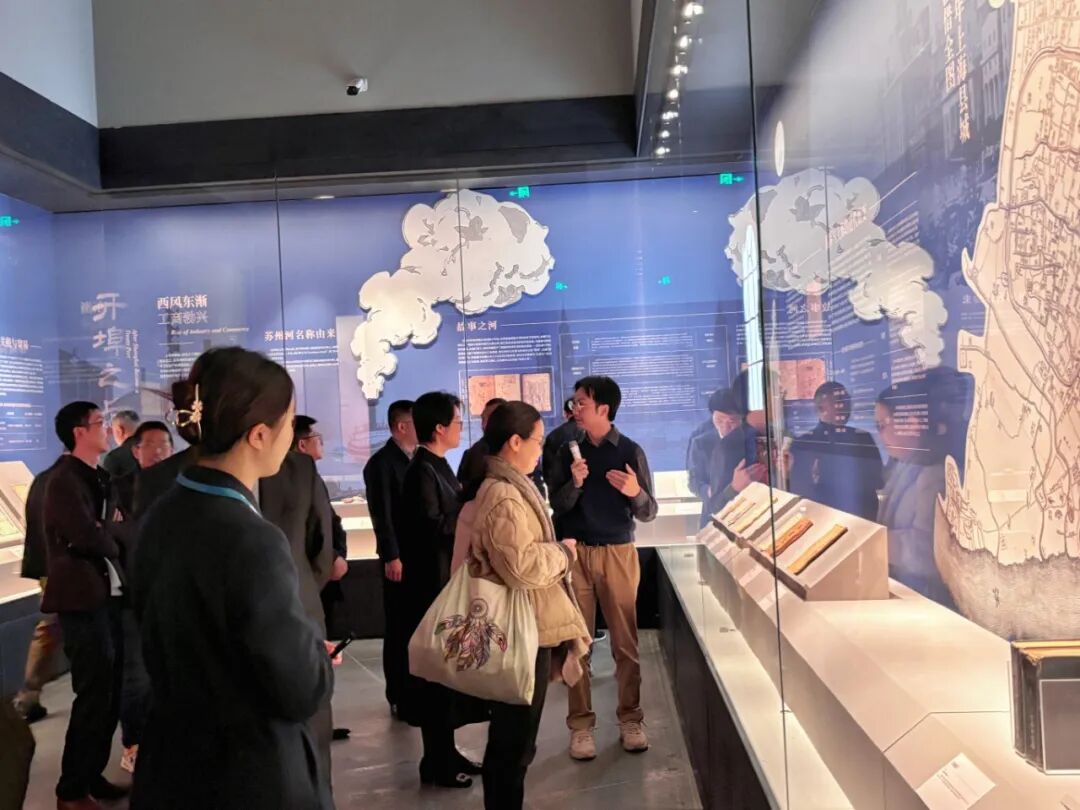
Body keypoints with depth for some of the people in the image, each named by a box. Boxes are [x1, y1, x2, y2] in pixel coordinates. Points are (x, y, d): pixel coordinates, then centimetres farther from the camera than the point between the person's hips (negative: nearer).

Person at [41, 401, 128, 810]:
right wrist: (115, 541, -4)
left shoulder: (99, 477, 15)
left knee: (110, 692, 15)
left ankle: (92, 775, 28)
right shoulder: (65, 479, -14)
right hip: (82, 598, -8)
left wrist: (108, 535, -6)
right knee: (94, 695, -1)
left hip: (106, 594, 8)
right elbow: (88, 537, -23)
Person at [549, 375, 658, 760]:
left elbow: (648, 513, -2)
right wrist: (574, 484, -16)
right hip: (576, 553, 2)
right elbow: (557, 506, 1)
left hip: (618, 553, -1)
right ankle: (581, 724, 14)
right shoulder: (569, 451, 4)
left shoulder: (630, 451, -2)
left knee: (625, 641, 4)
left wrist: (635, 492, -22)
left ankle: (630, 718, 19)